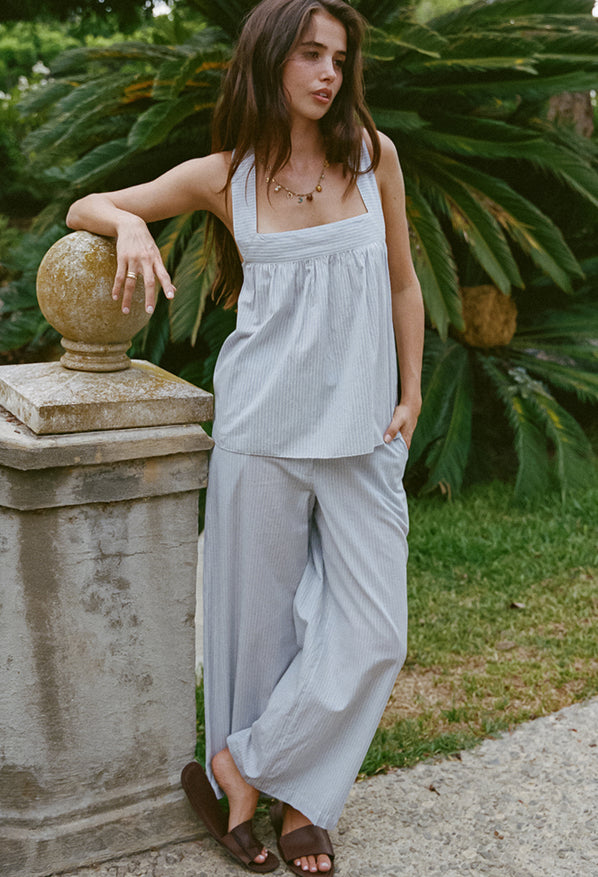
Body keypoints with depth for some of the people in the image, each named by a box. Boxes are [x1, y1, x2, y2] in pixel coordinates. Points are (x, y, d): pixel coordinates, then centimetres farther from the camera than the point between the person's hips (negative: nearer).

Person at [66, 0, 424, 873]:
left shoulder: (373, 153, 3)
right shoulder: (222, 177, 0)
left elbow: (402, 284, 12)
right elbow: (84, 207, 9)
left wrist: (410, 396, 5)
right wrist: (130, 224, -14)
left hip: (360, 433, 2)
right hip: (264, 424, -2)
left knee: (372, 634, 0)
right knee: (263, 620, 7)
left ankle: (237, 770, 17)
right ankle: (295, 799, 28)